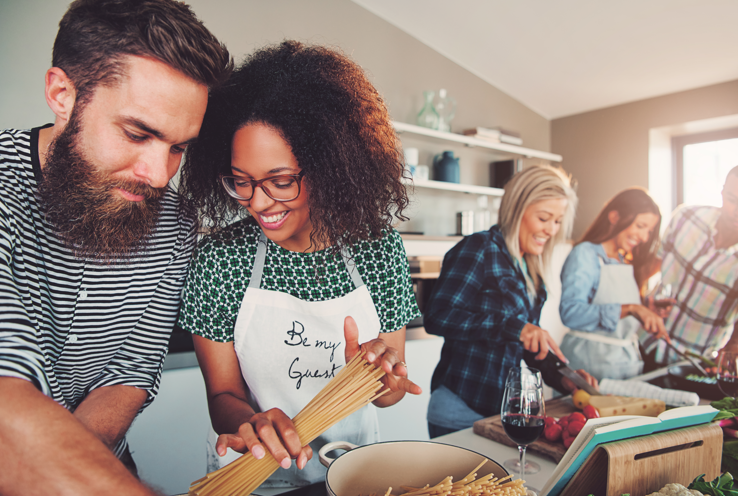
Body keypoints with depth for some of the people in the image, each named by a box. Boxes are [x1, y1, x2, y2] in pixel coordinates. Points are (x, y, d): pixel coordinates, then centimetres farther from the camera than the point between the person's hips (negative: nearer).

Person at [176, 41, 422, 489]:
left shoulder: (379, 248, -8)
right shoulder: (221, 256, -11)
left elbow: (390, 393, -2)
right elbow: (223, 394, -5)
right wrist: (252, 424, -25)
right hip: (253, 475, 0)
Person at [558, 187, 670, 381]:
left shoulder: (626, 264, 17)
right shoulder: (585, 254, -8)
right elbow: (571, 312, -24)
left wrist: (651, 313, 5)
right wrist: (629, 309, -27)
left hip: (628, 363, 8)